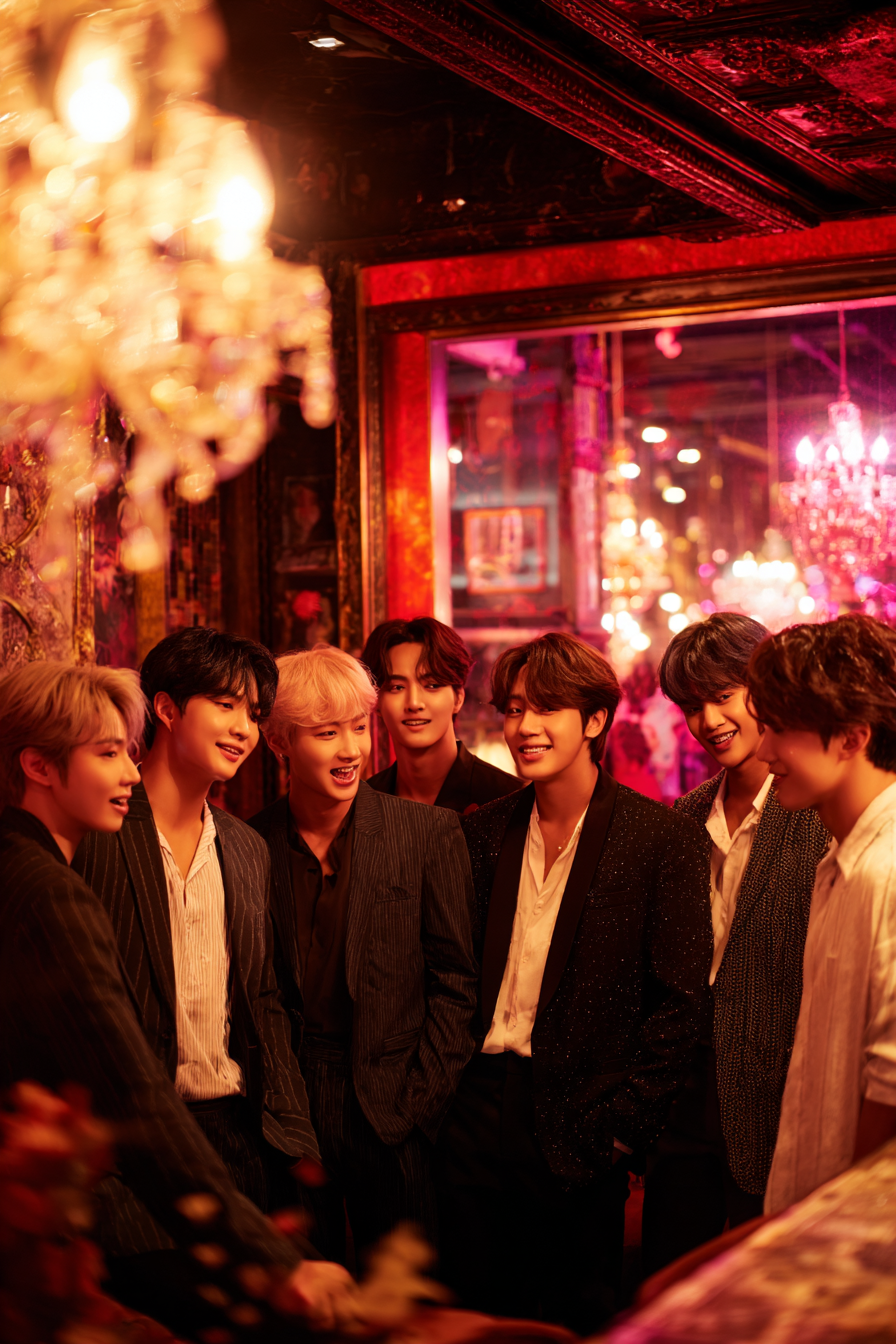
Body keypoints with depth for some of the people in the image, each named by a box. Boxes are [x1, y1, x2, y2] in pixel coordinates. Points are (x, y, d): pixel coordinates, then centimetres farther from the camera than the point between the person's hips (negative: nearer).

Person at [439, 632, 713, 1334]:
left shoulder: (665, 840, -6)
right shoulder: (484, 832, 8)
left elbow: (679, 1000, -8)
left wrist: (620, 1125, -11)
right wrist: (449, 1088, 3)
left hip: (579, 1126, -4)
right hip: (480, 1111, 4)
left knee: (578, 1315, 5)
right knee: (477, 1308, 10)